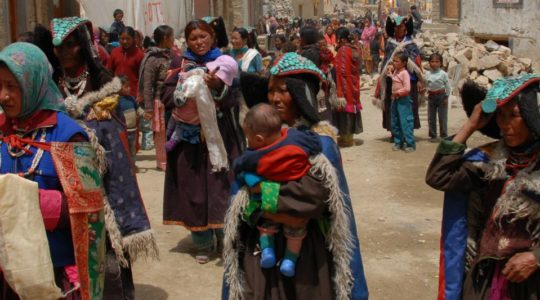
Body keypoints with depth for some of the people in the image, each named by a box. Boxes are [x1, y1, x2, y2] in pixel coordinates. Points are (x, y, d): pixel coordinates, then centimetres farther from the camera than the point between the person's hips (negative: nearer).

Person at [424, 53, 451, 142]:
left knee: (442, 117, 1)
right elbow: (426, 85, 9)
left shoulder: (443, 74, -6)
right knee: (431, 117, 7)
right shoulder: (427, 74, 4)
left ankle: (444, 136, 10)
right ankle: (433, 136, 16)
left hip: (441, 96, -4)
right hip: (431, 96, 4)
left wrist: (446, 97, -6)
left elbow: (447, 86, -3)